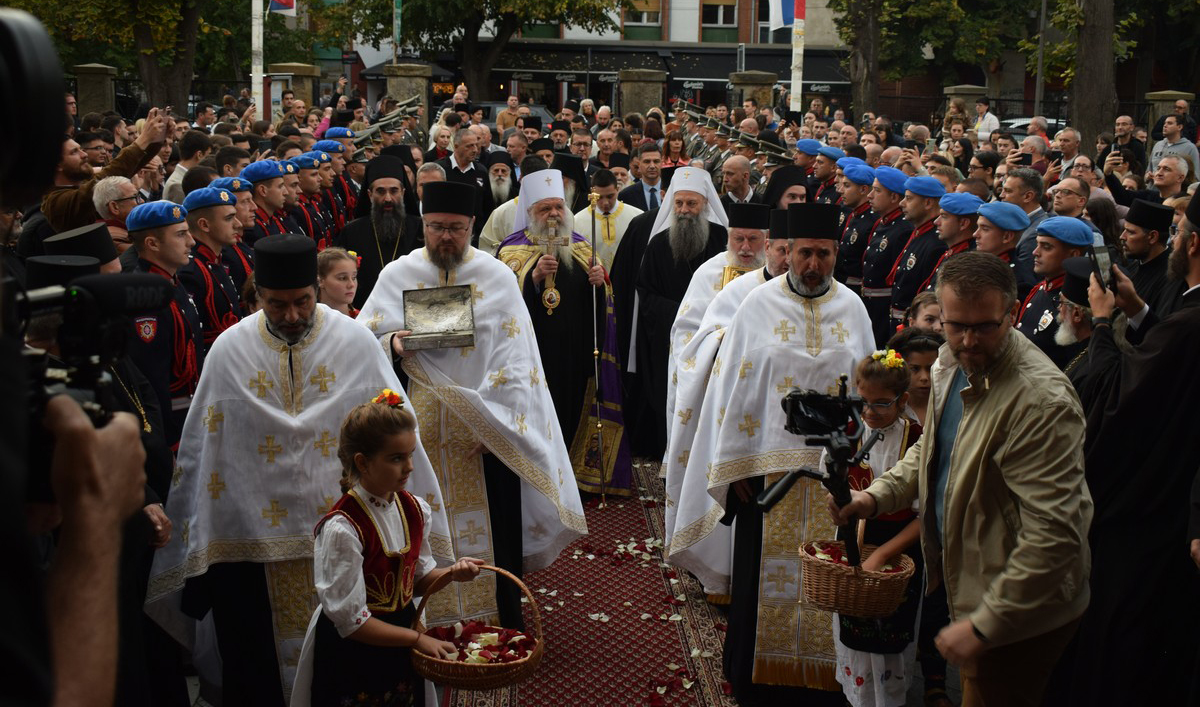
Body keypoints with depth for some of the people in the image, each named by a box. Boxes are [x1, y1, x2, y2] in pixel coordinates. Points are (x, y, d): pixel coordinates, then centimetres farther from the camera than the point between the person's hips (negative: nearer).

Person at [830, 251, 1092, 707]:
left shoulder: (1041, 400, -29)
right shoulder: (952, 363, 0)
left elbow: (1053, 533, -30)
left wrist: (983, 625, -27)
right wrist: (876, 496, 2)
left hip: (1018, 615, -8)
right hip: (967, 582, 8)